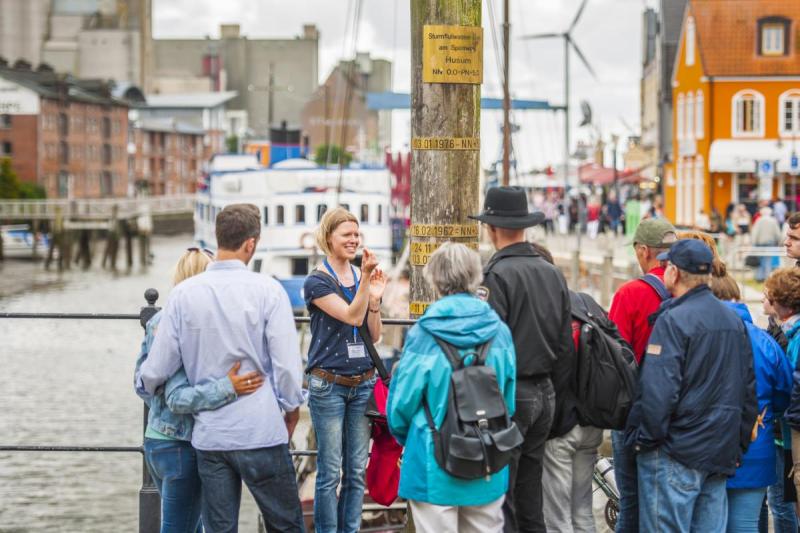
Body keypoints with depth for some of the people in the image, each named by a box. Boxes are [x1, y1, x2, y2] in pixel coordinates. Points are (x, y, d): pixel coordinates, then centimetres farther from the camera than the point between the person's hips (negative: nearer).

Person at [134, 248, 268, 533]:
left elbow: (141, 381, 14)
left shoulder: (157, 321, 6)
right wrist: (228, 387, -31)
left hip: (155, 439, 9)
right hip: (182, 445, -9)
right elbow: (178, 398, -24)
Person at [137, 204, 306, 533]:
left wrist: (144, 386, 24)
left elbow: (157, 367, 1)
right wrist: (291, 408, 8)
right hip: (261, 432, -3)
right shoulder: (267, 290, -9)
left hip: (209, 435, 3)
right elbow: (287, 365, -10)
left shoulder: (184, 294, -2)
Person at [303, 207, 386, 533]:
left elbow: (375, 336, 9)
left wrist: (375, 298, -6)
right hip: (329, 385, -5)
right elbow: (351, 316, -19)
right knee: (330, 472, 0)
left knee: (357, 470, 7)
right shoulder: (317, 282, -6)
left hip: (363, 383, 5)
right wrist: (365, 278, -30)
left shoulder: (364, 278, 9)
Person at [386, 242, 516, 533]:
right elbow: (510, 397, 5)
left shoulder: (423, 335, -12)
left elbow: (403, 398, -5)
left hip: (436, 465, -3)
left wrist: (404, 435, 15)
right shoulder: (499, 331, -2)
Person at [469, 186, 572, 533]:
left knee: (499, 499, -3)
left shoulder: (497, 274, -14)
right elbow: (565, 346, 11)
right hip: (545, 394, 7)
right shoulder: (553, 274, 9)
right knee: (530, 496, 16)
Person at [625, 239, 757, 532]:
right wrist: (738, 446, 21)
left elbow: (658, 390, -20)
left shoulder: (673, 320, -13)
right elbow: (749, 390, 15)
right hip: (721, 454, 8)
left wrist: (644, 439, -9)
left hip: (676, 453, -8)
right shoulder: (735, 321, 11)